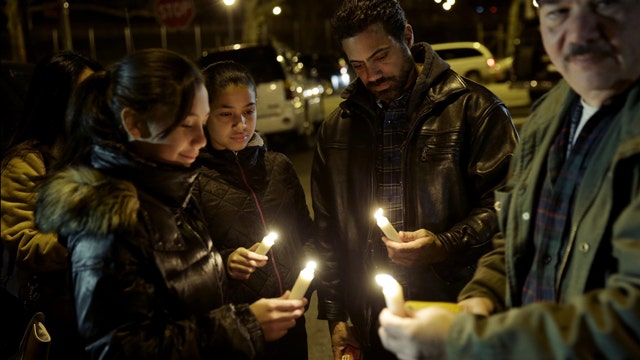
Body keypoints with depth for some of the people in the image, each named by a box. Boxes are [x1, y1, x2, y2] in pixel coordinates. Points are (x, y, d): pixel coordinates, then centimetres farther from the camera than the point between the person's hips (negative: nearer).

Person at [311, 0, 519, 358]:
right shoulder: (337, 128, 7)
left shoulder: (474, 108, -7)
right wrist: (335, 317, 9)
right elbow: (328, 230, 11)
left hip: (453, 316, -3)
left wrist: (446, 246, -21)